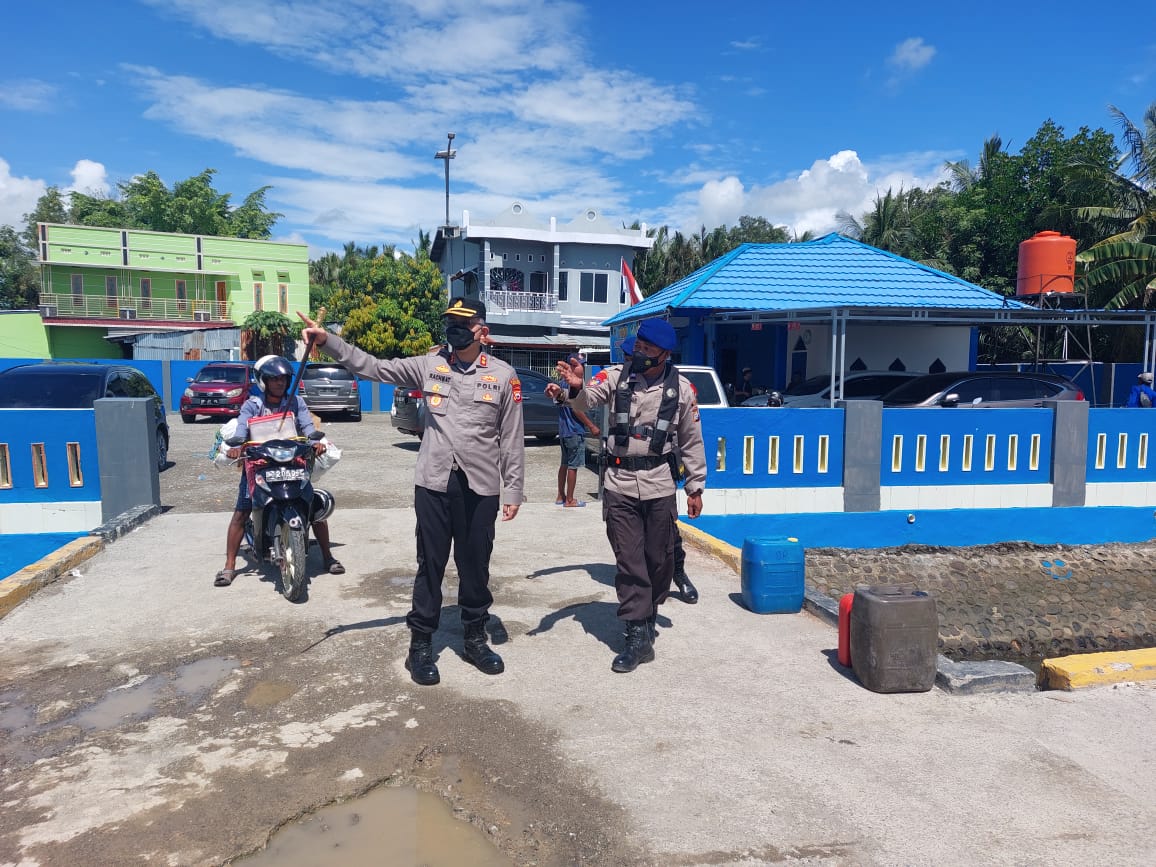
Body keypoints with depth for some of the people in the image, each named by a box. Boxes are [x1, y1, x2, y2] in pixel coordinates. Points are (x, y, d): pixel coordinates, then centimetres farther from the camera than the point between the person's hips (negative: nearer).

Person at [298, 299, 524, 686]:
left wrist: (513, 490, -1)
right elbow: (373, 366, 0)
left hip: (481, 487, 0)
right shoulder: (429, 365, 4)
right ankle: (421, 644, 21)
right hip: (434, 484, 1)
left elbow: (512, 439, 1)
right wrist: (329, 341, -13)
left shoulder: (503, 375, 0)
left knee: (475, 567, 12)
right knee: (431, 566, 8)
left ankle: (475, 639, 29)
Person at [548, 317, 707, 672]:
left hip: (659, 487, 1)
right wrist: (573, 389, -43)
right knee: (628, 561, 0)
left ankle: (645, 617, 34)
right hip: (619, 486, 0)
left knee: (658, 559, 11)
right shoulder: (616, 377, 0)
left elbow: (692, 441, 7)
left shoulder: (681, 388, 1)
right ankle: (638, 636, 7)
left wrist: (695, 487, 8)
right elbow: (590, 396, -19)